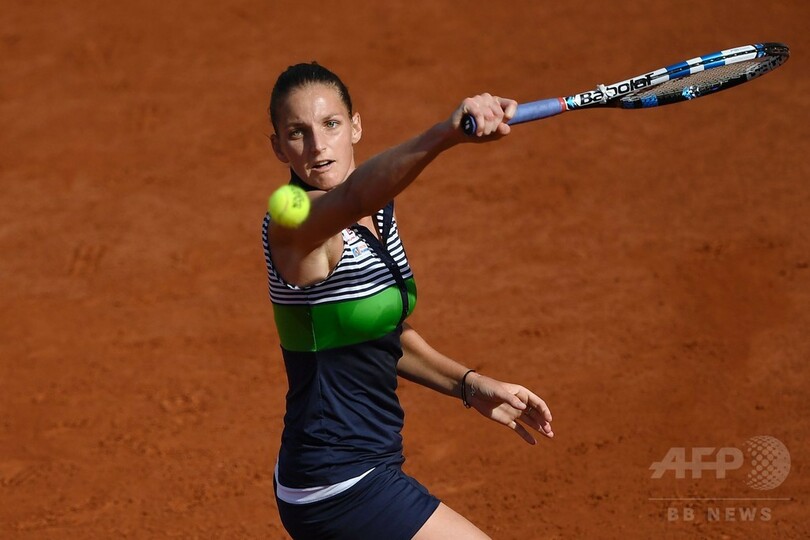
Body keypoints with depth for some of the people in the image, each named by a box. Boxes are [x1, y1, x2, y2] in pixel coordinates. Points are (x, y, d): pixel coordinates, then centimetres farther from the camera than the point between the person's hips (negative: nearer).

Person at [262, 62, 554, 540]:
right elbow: (355, 195, -43)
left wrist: (470, 384, 8)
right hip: (339, 493, -9)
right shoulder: (292, 227, -20)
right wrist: (445, 136, -59)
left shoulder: (380, 212, 7)